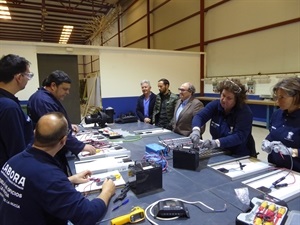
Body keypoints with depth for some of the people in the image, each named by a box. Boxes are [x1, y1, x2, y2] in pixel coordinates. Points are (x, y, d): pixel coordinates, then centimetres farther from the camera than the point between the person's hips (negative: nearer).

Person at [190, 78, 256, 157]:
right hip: (219, 152, 5)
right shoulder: (215, 104, -4)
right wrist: (196, 130, -37)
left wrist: (216, 142, -41)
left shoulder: (245, 112, -16)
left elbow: (239, 137, -26)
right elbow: (199, 116, -14)